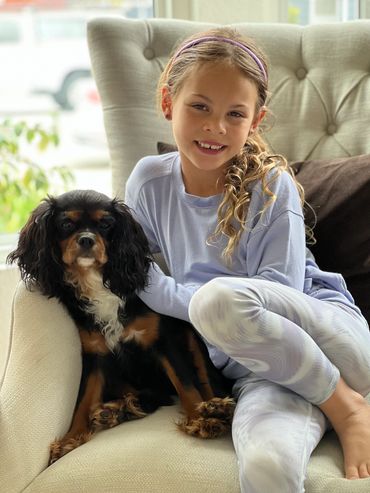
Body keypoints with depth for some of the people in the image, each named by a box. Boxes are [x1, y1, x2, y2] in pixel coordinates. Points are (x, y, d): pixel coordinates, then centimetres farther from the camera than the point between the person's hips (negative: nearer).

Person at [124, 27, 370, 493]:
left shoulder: (271, 186, -7)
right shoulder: (149, 181, 2)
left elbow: (276, 297, -12)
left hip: (330, 336, 0)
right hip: (253, 366, 1)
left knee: (220, 298, -35)